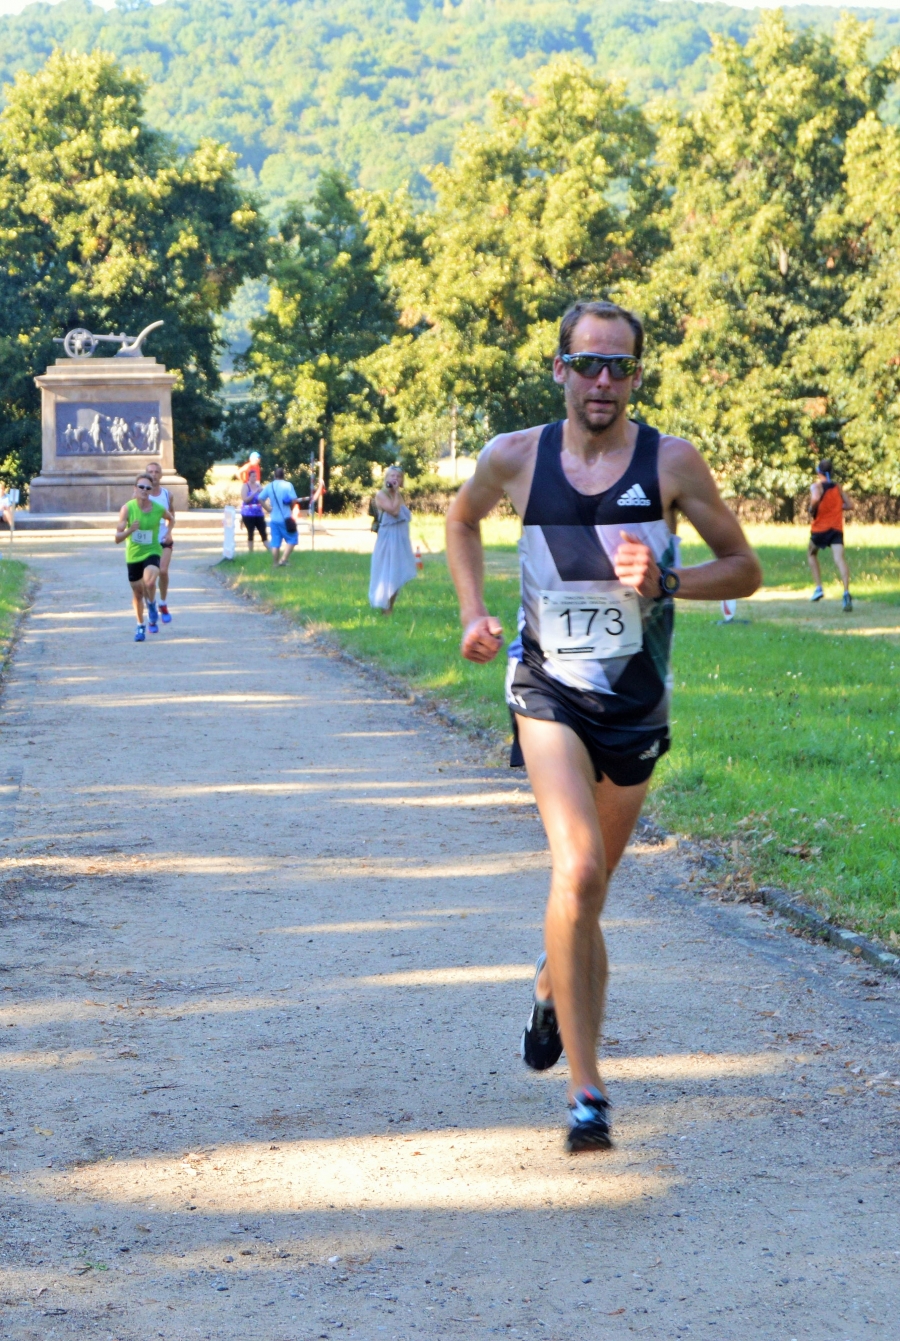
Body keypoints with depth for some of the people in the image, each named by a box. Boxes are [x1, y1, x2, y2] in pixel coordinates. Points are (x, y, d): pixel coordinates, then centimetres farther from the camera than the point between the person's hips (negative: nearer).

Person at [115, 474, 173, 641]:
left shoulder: (159, 509, -9)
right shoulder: (128, 508, -13)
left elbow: (171, 519, 17)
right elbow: (117, 538, -13)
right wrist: (130, 530, -30)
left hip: (152, 552, -1)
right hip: (133, 555, 1)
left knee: (149, 582, -29)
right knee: (137, 592, 12)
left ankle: (152, 606, 4)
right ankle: (141, 626, 34)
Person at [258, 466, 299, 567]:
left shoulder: (269, 486, 5)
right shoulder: (287, 485, -9)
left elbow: (260, 499, 3)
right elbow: (294, 499, -15)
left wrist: (268, 508, 8)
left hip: (274, 518, 5)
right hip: (286, 518, -5)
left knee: (275, 542, 9)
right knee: (291, 539, 5)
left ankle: (275, 563, 10)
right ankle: (283, 560, -8)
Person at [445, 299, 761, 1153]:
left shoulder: (671, 463, -8)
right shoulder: (516, 459, -5)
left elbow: (744, 568, -1)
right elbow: (462, 518, 18)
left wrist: (665, 582, -19)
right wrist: (473, 613, 5)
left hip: (636, 701, 2)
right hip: (547, 691, -2)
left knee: (589, 885, 16)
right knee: (578, 872, -22)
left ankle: (552, 987, 53)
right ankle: (585, 1091, -19)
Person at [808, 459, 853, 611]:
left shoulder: (817, 486, -2)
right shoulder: (838, 487, 11)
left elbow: (815, 499, -25)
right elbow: (849, 506, 10)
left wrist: (812, 511, -6)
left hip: (820, 528, -2)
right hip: (837, 529, 2)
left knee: (812, 554, 26)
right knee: (839, 559, -14)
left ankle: (818, 588, 15)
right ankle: (846, 592, -36)